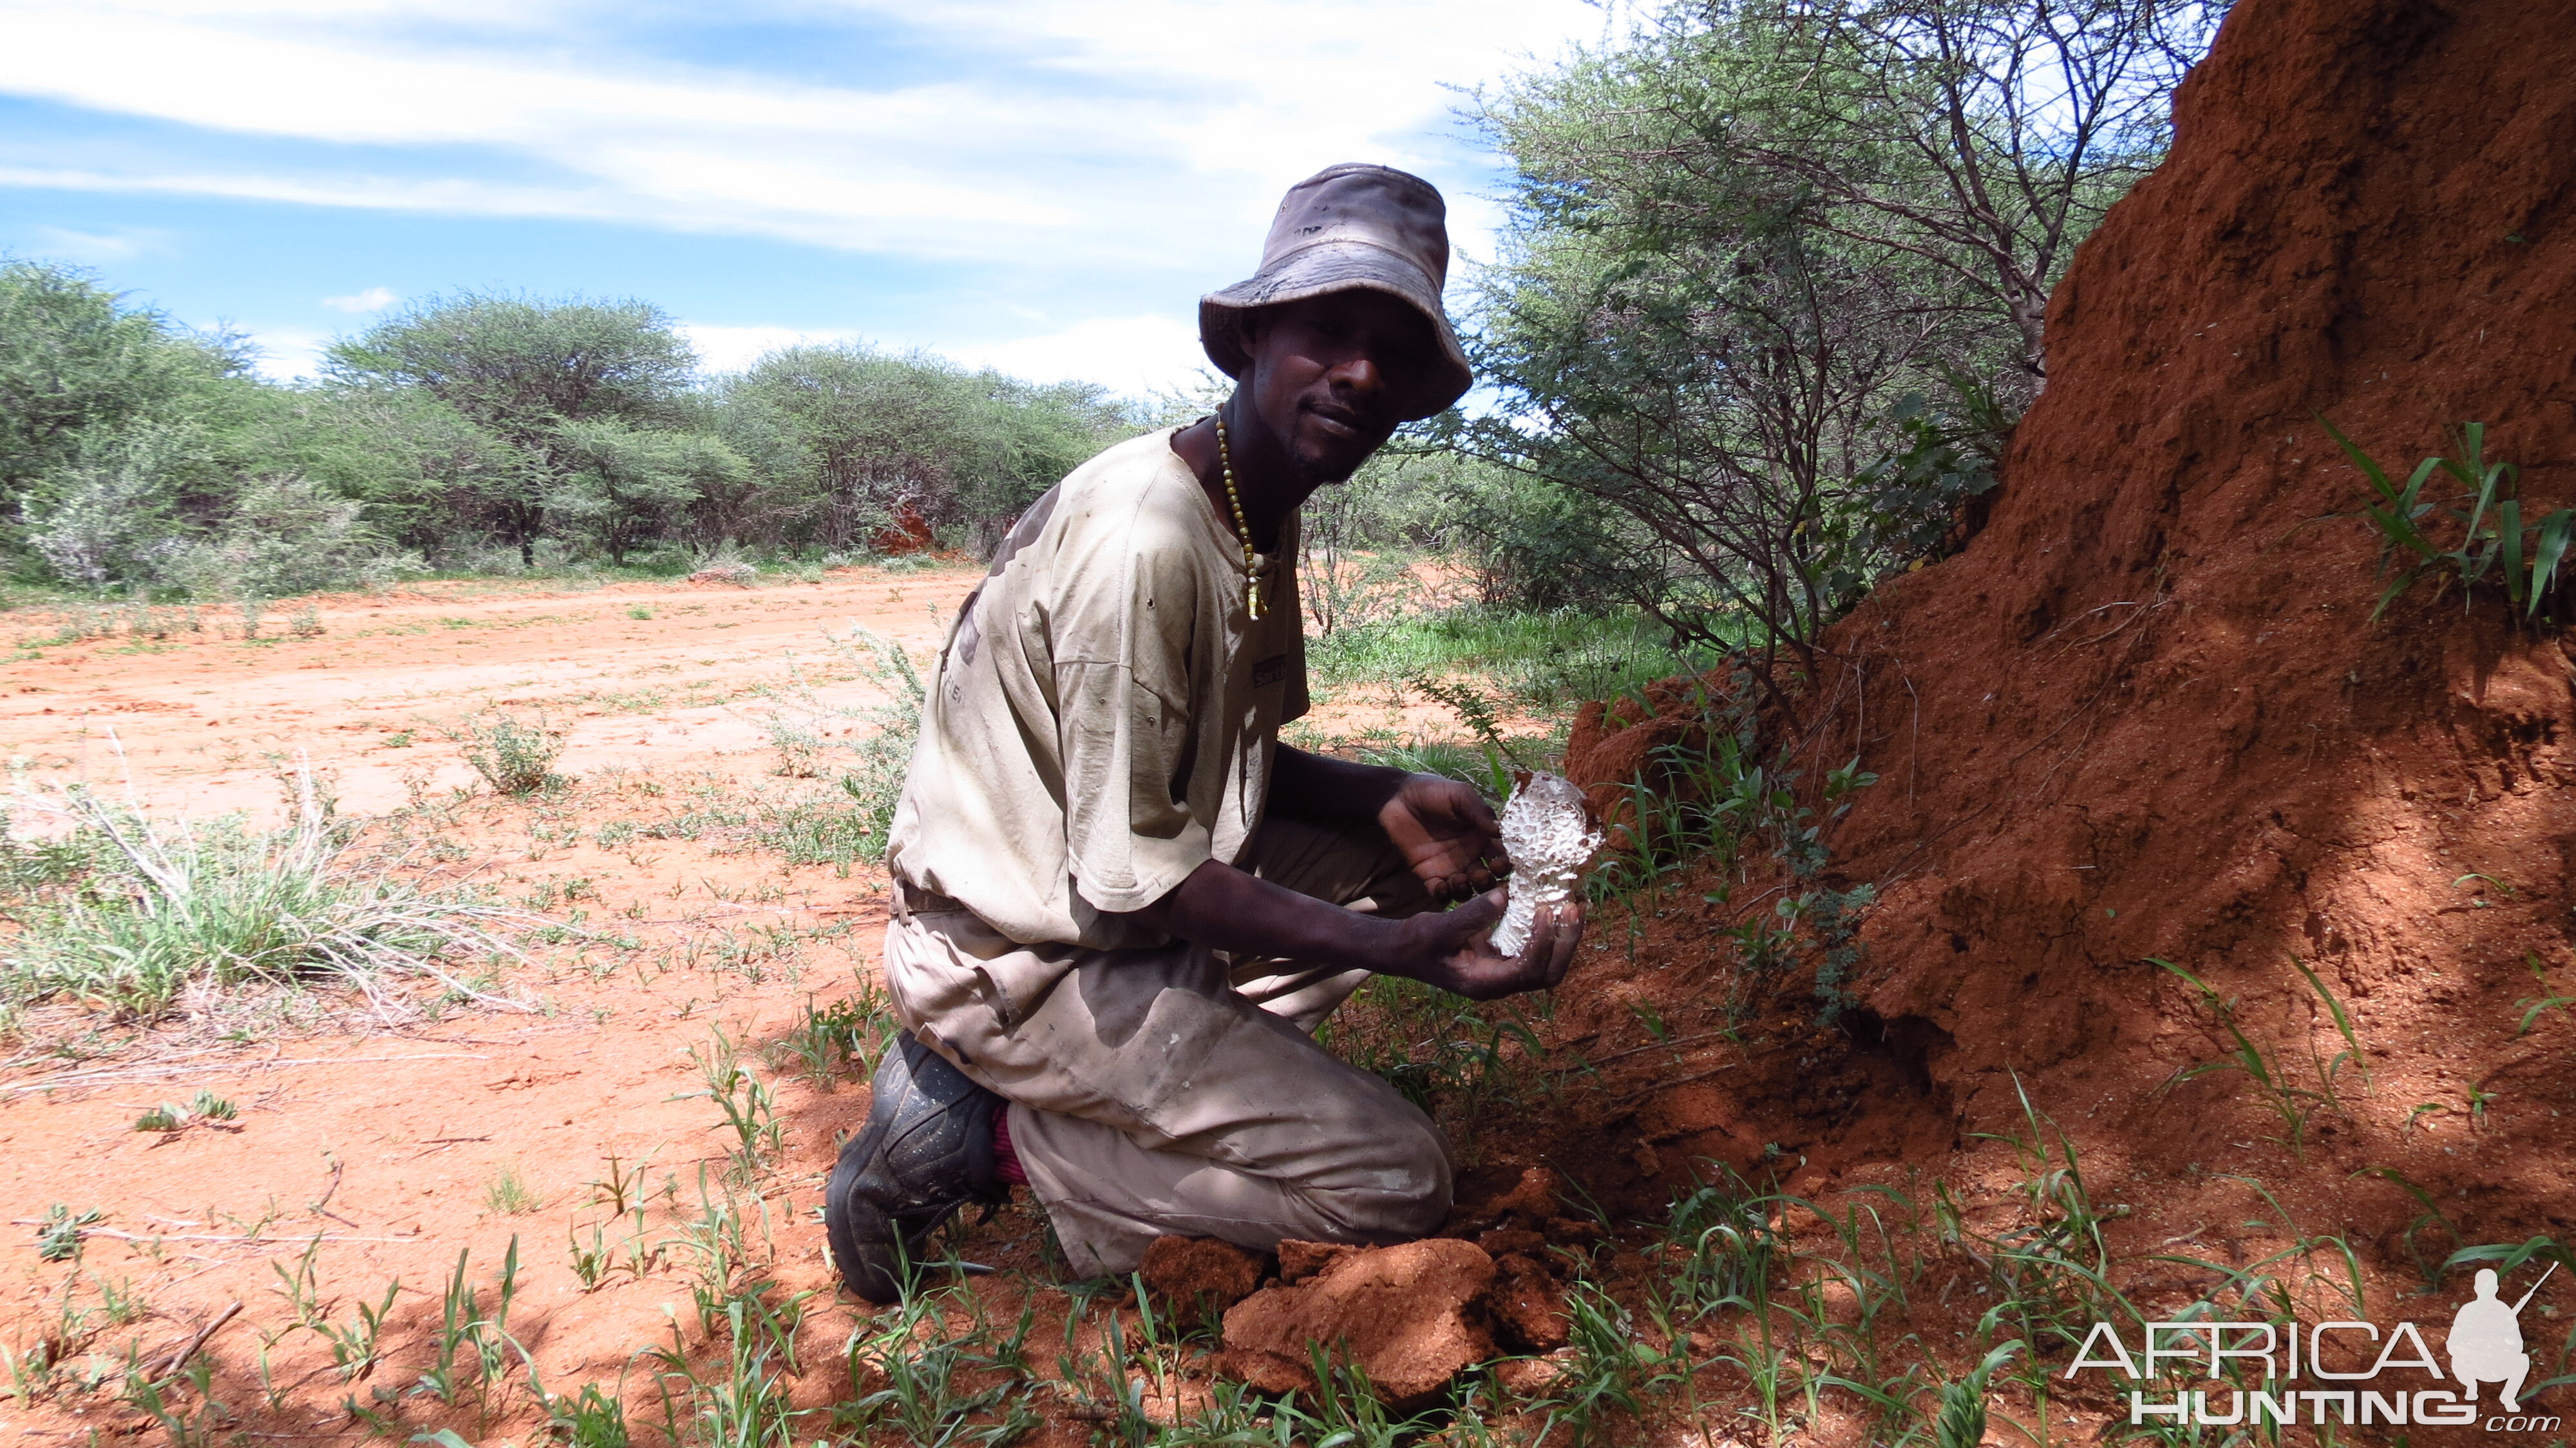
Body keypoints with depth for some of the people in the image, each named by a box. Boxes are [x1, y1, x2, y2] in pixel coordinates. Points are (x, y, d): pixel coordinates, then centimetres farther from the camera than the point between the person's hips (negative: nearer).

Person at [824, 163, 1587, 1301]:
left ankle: (1154, 1079, 4)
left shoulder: (1263, 516, 4)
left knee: (1410, 858, 12)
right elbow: (1133, 874, -24)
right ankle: (995, 1138, -4)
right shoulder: (1142, 540, -27)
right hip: (1020, 959, -9)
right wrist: (1395, 947, -27)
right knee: (1396, 1181, -10)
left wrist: (1387, 800, -6)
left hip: (1112, 905, 9)